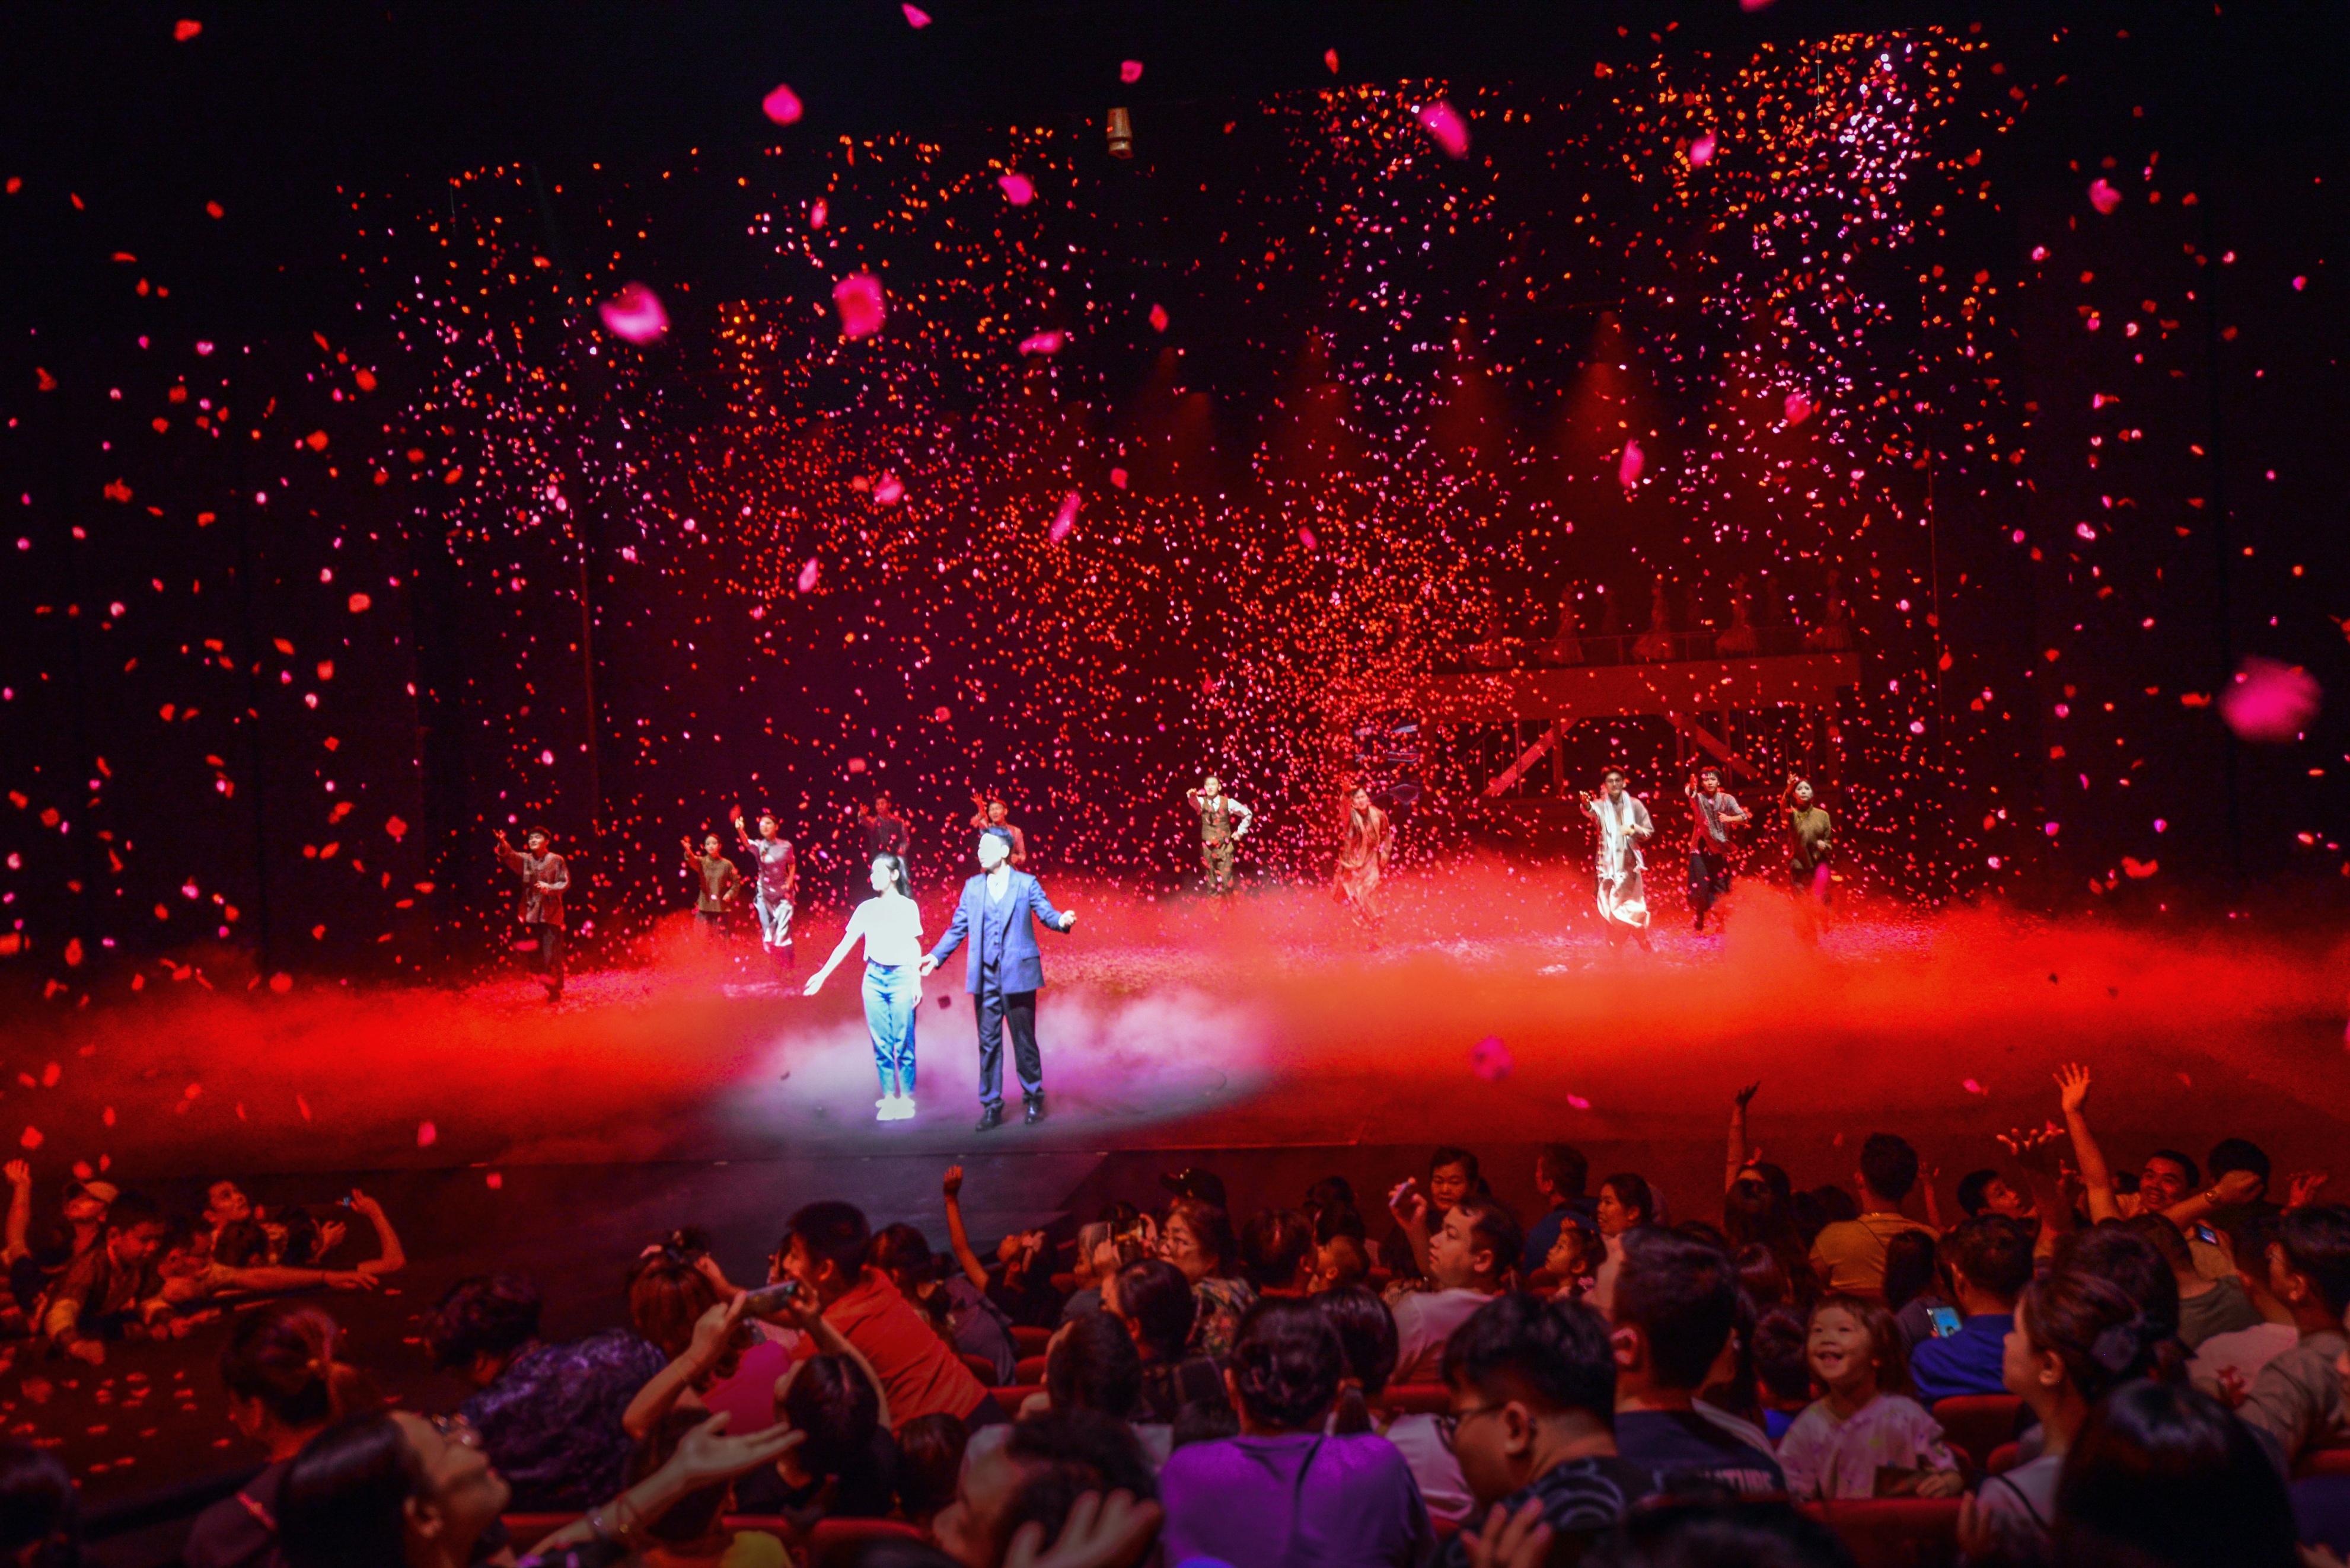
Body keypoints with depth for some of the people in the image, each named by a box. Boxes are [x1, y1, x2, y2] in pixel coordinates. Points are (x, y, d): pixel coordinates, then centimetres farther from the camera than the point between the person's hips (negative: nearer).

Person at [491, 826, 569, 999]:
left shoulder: (556, 860, 1)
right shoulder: (525, 859, 8)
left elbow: (565, 882, 1)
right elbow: (510, 856, -12)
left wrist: (550, 888, -17)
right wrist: (503, 844, -33)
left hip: (551, 913, -4)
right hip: (532, 913, 4)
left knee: (552, 951, -8)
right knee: (539, 951, 5)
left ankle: (555, 989, -4)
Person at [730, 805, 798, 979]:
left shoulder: (786, 845, -2)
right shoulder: (759, 846, -6)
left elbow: (792, 865, 12)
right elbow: (747, 843, -29)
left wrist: (789, 882, -4)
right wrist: (740, 830, -50)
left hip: (783, 891, -1)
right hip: (764, 892, 1)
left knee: (783, 929, -7)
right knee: (767, 930, 2)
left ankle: (786, 967, 3)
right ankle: (772, 966, 14)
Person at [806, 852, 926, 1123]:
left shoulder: (908, 907, 2)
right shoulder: (867, 909, 8)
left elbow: (914, 947, 2)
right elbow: (846, 944, 7)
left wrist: (917, 983, -3)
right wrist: (823, 974, 0)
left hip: (901, 977, -3)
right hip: (874, 977, 3)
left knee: (903, 1042, -3)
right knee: (881, 1044, 4)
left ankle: (906, 1098, 5)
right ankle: (889, 1098, 9)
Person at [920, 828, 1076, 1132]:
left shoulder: (1027, 883, 1)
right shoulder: (972, 887, 10)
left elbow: (1047, 914, -5)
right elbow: (957, 928, 12)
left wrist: (1062, 920, -27)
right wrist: (936, 956, 4)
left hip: (1018, 975, -3)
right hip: (985, 977, 3)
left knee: (1024, 1039, 4)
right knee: (988, 1042, 5)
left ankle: (1034, 1099, 20)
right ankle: (991, 1107, 12)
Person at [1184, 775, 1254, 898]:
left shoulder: (1228, 802, -1)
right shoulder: (1201, 802, -2)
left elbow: (1248, 814, 12)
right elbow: (1195, 803, -29)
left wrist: (1240, 831, 8)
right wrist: (1192, 796, -53)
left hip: (1224, 846, 0)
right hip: (1207, 847, 1)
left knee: (1226, 880, -4)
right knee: (1211, 879, 4)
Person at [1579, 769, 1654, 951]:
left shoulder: (1635, 805, 4)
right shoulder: (1601, 805, -1)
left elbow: (1650, 831, 7)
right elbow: (1592, 811, -26)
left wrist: (1634, 829, -13)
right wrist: (1587, 805, -50)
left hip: (1629, 863, 0)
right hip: (1608, 864, 0)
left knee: (1635, 908, 2)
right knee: (1610, 909, 1)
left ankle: (1645, 947, 18)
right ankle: (1614, 950, 9)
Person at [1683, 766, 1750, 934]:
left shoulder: (1727, 799, 1)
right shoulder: (1698, 798, -2)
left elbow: (1744, 817, -8)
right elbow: (1692, 796, -28)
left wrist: (1729, 818, -28)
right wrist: (1692, 789, -52)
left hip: (1720, 848, 1)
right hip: (1700, 848, -1)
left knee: (1720, 885, 3)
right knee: (1701, 885, -5)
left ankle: (1721, 921, 15)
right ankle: (1700, 921, 7)